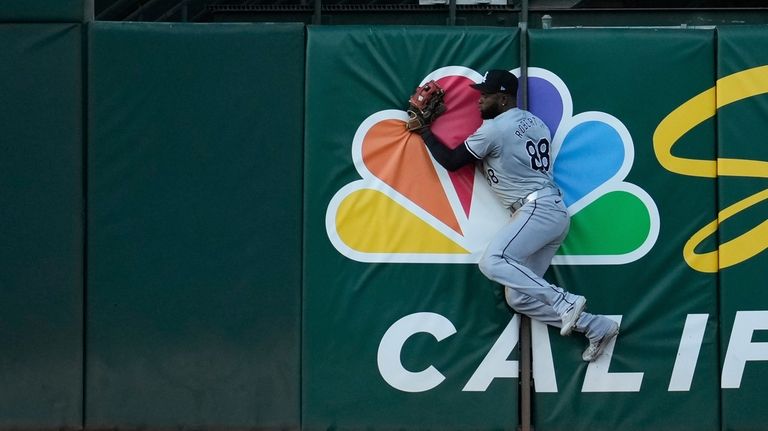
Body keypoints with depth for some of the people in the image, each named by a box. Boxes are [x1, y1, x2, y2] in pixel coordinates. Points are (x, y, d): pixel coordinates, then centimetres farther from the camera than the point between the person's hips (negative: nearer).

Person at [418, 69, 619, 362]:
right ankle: (596, 327, 5)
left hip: (539, 209, -10)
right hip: (553, 213, 10)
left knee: (493, 263, -26)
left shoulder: (494, 129, -8)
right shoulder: (535, 123, 19)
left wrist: (424, 131, 12)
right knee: (517, 297, 6)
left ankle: (565, 303, -27)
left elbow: (451, 162, -1)